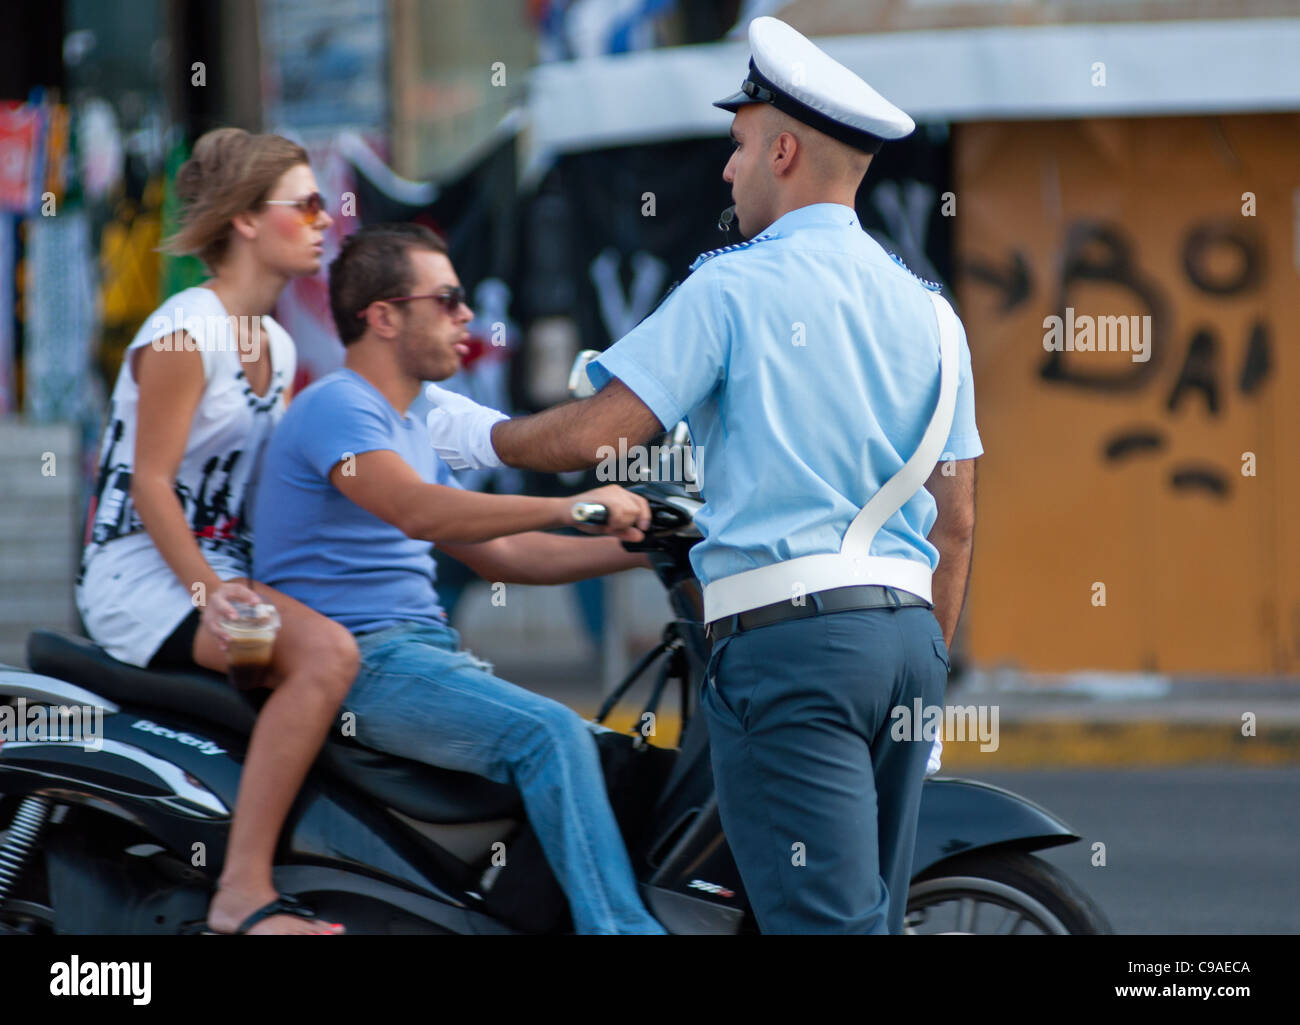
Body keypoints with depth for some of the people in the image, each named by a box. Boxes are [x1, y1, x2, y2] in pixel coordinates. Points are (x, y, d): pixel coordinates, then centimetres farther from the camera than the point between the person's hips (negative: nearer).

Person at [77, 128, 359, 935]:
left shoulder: (278, 347, 16)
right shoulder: (185, 332, -12)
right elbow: (151, 484, -17)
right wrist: (208, 594, -25)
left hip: (225, 568, 9)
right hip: (140, 576, -9)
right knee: (325, 653, -29)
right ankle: (243, 894, -33)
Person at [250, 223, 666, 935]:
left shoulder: (410, 431, 23)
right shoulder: (336, 408, -10)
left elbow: (496, 555, 25)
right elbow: (415, 509, -28)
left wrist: (631, 548, 14)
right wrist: (569, 508, -31)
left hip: (421, 652, 10)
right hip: (359, 660, -10)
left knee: (594, 748, 3)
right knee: (551, 735, -26)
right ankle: (617, 927, -30)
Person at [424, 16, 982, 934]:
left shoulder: (735, 287, -4)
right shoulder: (928, 309, 16)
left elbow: (593, 436, -8)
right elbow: (955, 521, 16)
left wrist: (477, 434, 10)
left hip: (787, 629, -7)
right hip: (907, 633, 7)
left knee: (826, 924, -14)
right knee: (874, 918, 10)